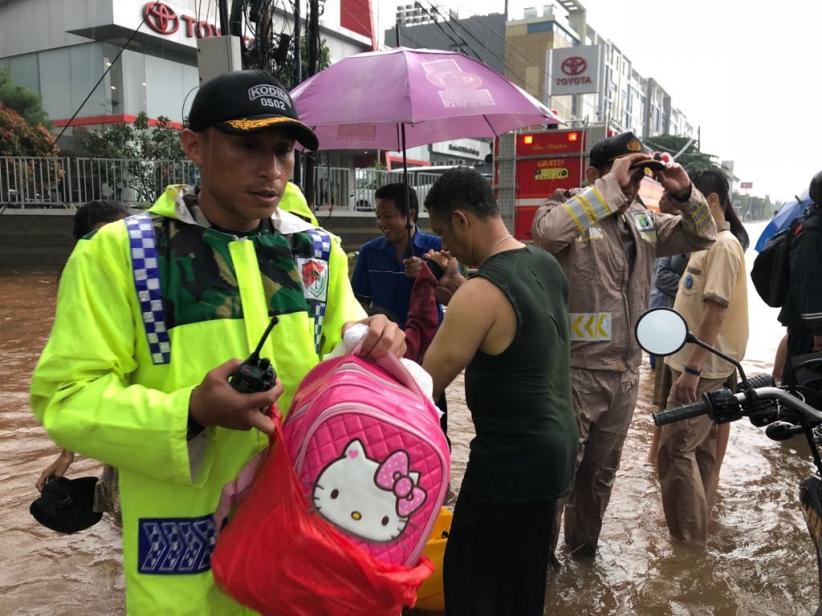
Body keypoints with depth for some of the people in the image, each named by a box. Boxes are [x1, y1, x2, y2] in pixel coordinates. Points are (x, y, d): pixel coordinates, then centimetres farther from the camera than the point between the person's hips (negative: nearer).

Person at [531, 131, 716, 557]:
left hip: (625, 373, 7)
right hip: (575, 371, -7)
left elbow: (701, 236, 15)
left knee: (601, 472, 22)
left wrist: (684, 194, -4)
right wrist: (611, 185, -30)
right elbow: (547, 230, -36)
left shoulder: (642, 220, 9)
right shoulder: (569, 213, -12)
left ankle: (583, 546, 42)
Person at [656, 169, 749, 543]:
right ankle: (694, 528, 30)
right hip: (697, 362, 10)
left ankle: (688, 539, 5)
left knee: (675, 448, -7)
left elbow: (715, 314, -23)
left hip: (704, 367, -10)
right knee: (701, 444, 17)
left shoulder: (724, 246, -17)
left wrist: (692, 369, -24)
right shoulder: (710, 242, 12)